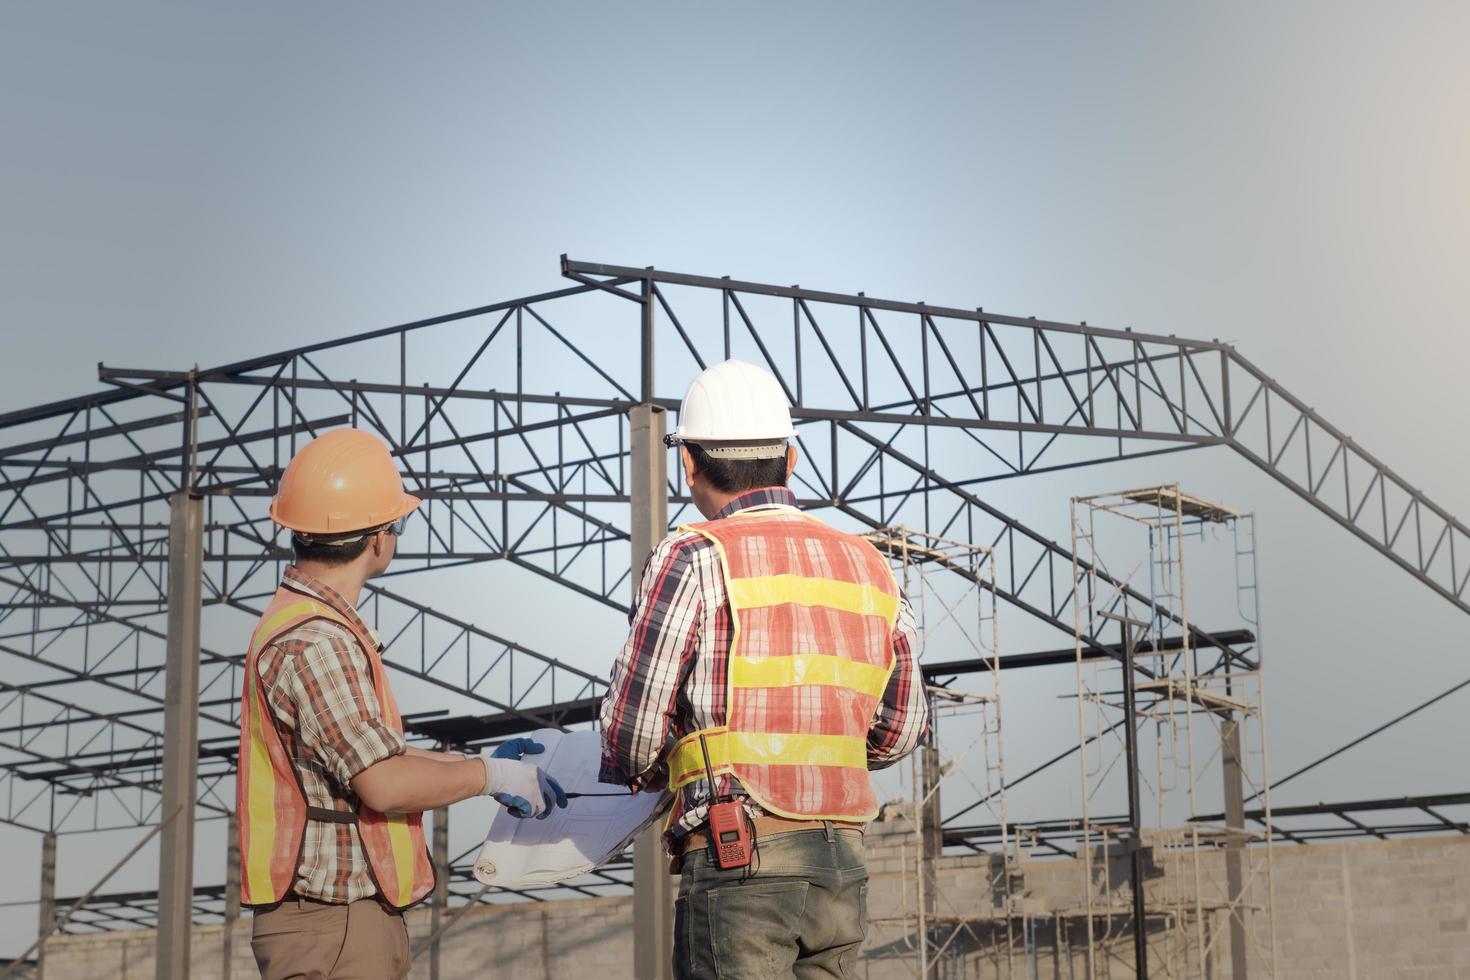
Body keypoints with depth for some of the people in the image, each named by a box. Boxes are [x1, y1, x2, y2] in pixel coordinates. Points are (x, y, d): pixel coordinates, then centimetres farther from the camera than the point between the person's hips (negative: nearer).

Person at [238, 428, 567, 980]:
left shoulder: (314, 623, 15)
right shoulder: (312, 641, -19)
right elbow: (384, 783, -23)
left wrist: (476, 766, 21)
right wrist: (490, 775, -10)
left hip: (360, 920, 10)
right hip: (331, 926, -10)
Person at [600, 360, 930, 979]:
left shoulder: (692, 560, -7)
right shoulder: (870, 569, 11)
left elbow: (630, 738, -6)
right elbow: (899, 733, 18)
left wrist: (655, 776, 16)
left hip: (738, 865, -6)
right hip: (843, 866, 6)